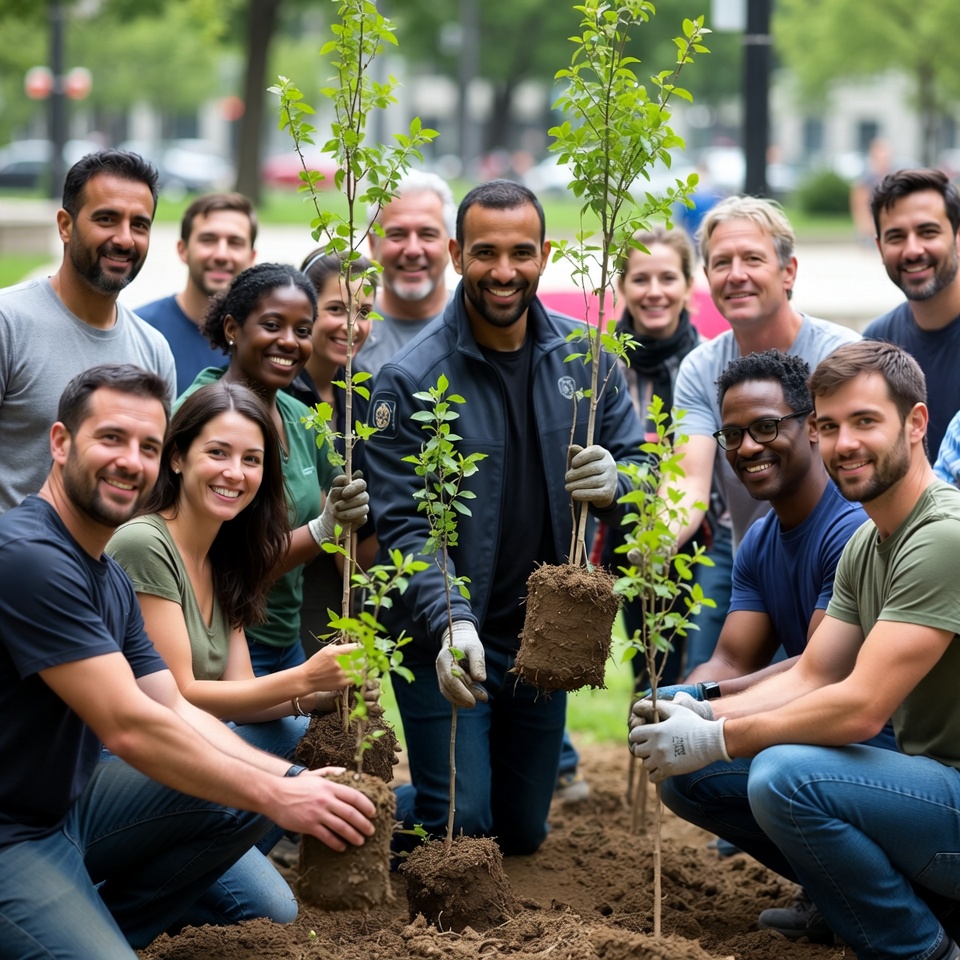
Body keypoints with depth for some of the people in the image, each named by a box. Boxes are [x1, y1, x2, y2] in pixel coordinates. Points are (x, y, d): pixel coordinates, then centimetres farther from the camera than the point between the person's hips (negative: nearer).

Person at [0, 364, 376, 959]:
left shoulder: (112, 579, 11)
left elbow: (176, 711, 8)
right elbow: (129, 727, -24)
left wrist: (293, 779, -7)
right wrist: (275, 796, -18)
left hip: (73, 804, 10)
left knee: (249, 797, 0)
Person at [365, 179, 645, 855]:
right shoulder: (412, 380, -15)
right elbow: (403, 525, -20)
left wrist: (613, 486, -25)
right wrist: (450, 622, -36)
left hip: (544, 630, 5)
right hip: (446, 637, -4)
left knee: (522, 832, 15)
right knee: (459, 824, -7)